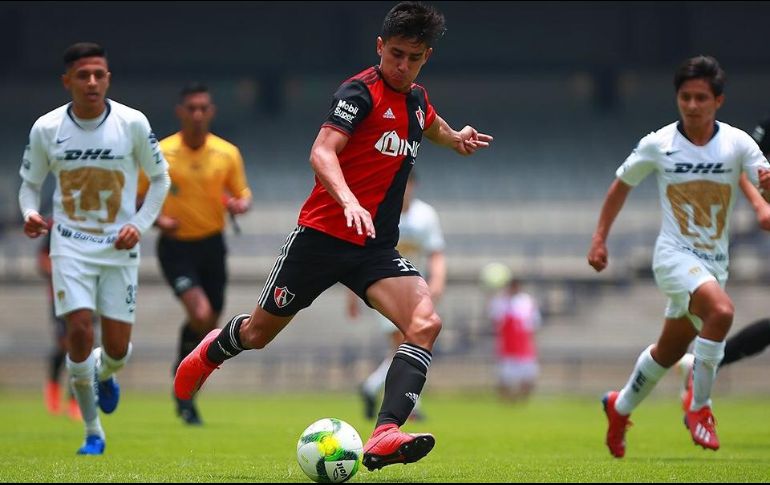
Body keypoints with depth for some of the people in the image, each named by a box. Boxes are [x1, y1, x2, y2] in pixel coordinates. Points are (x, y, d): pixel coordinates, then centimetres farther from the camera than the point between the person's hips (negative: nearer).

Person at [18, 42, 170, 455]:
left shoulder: (132, 123, -7)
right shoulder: (46, 129, -5)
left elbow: (160, 178, 5)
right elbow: (29, 183, 8)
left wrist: (140, 224, -8)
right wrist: (30, 213, -14)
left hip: (119, 249, 0)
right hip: (70, 246, 0)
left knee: (117, 348, -2)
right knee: (79, 331, -15)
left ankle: (104, 374, 39)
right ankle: (92, 433, 1)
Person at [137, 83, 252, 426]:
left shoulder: (227, 153, -1)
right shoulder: (160, 154, -8)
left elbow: (242, 193, 9)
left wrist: (240, 204, -15)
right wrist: (157, 219, -18)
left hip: (212, 244, 4)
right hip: (176, 246, -4)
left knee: (209, 326, 7)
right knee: (200, 314, -23)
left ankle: (186, 395, 29)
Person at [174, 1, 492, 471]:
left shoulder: (417, 98, 11)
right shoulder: (361, 91, -12)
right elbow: (322, 153, -29)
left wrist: (455, 137, 24)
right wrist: (348, 202, -43)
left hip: (376, 247, 5)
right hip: (324, 234, -5)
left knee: (426, 323, -22)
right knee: (259, 333, 10)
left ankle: (384, 438, -31)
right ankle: (211, 353, 47)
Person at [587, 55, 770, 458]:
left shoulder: (737, 143, -4)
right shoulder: (657, 145, -5)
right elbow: (622, 185, 10)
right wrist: (599, 238, 7)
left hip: (714, 263, 4)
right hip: (674, 255, -4)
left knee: (669, 352, 16)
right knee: (721, 311, -32)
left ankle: (620, 407, 43)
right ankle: (699, 408, -19)